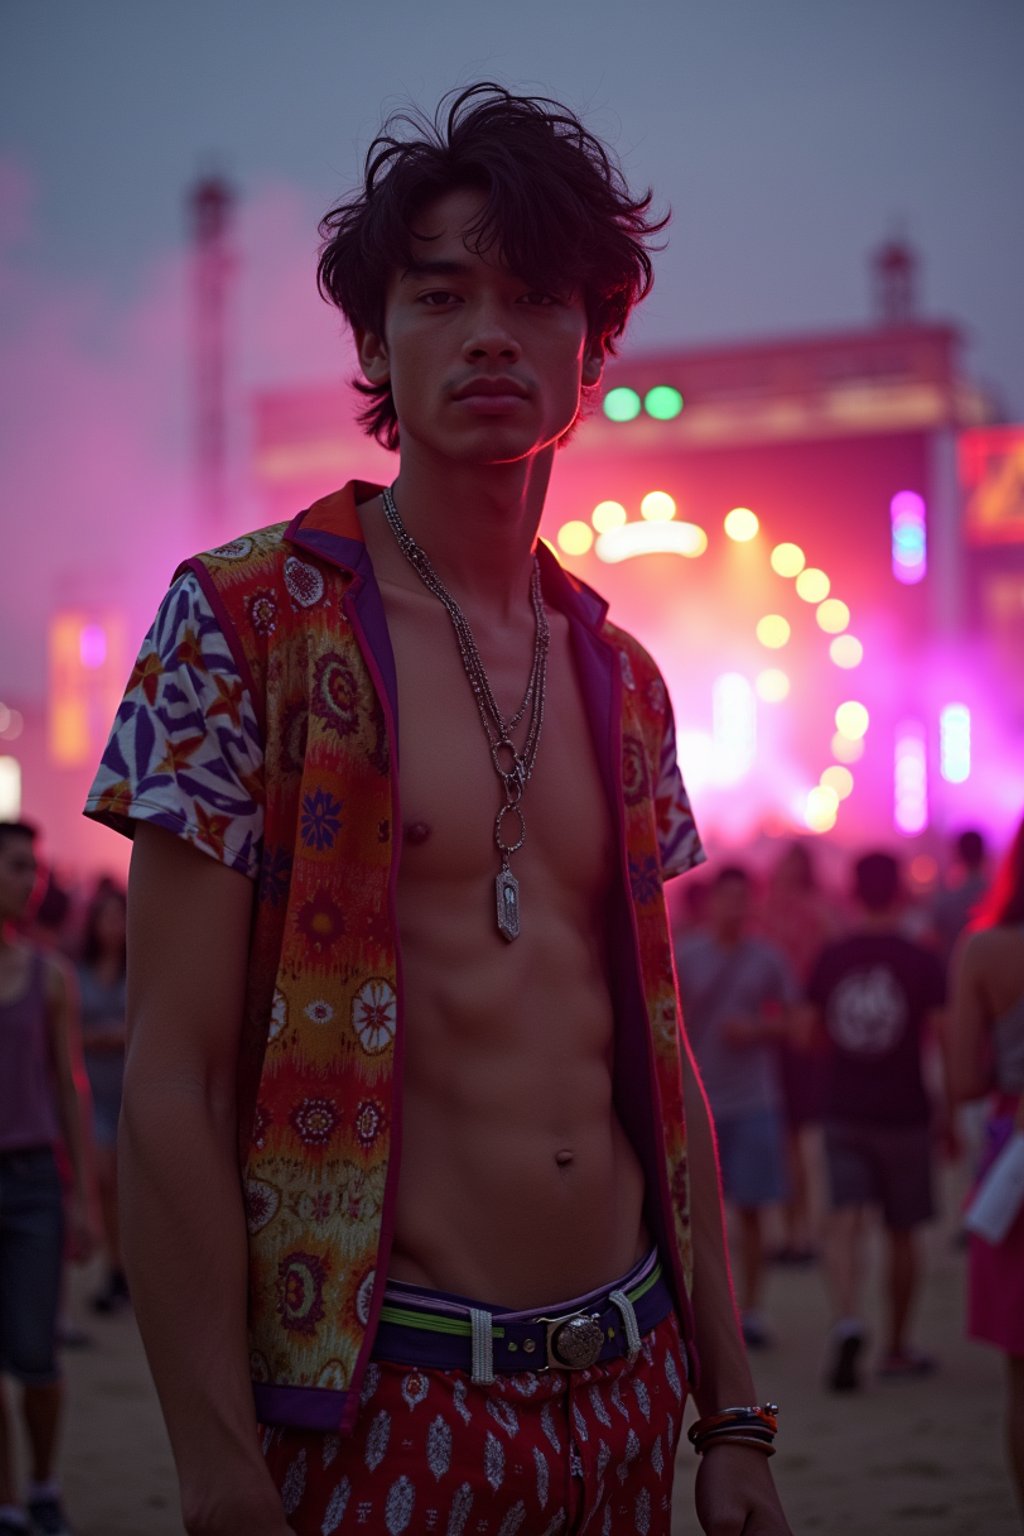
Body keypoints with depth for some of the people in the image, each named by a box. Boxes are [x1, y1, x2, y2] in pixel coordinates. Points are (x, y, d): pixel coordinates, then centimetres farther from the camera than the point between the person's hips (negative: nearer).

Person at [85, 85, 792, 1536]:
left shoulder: (620, 678, 9)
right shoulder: (244, 623, -8)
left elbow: (660, 1054, 13)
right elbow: (172, 1087, -12)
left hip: (631, 1382, 6)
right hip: (384, 1403, -5)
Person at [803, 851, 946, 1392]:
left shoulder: (830, 959, 0)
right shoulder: (922, 963, -8)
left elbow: (811, 1033, 5)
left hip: (843, 1113, 2)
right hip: (903, 1114, -1)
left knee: (845, 1222, -2)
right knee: (901, 1234, 11)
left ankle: (846, 1319, -28)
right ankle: (897, 1349, 22)